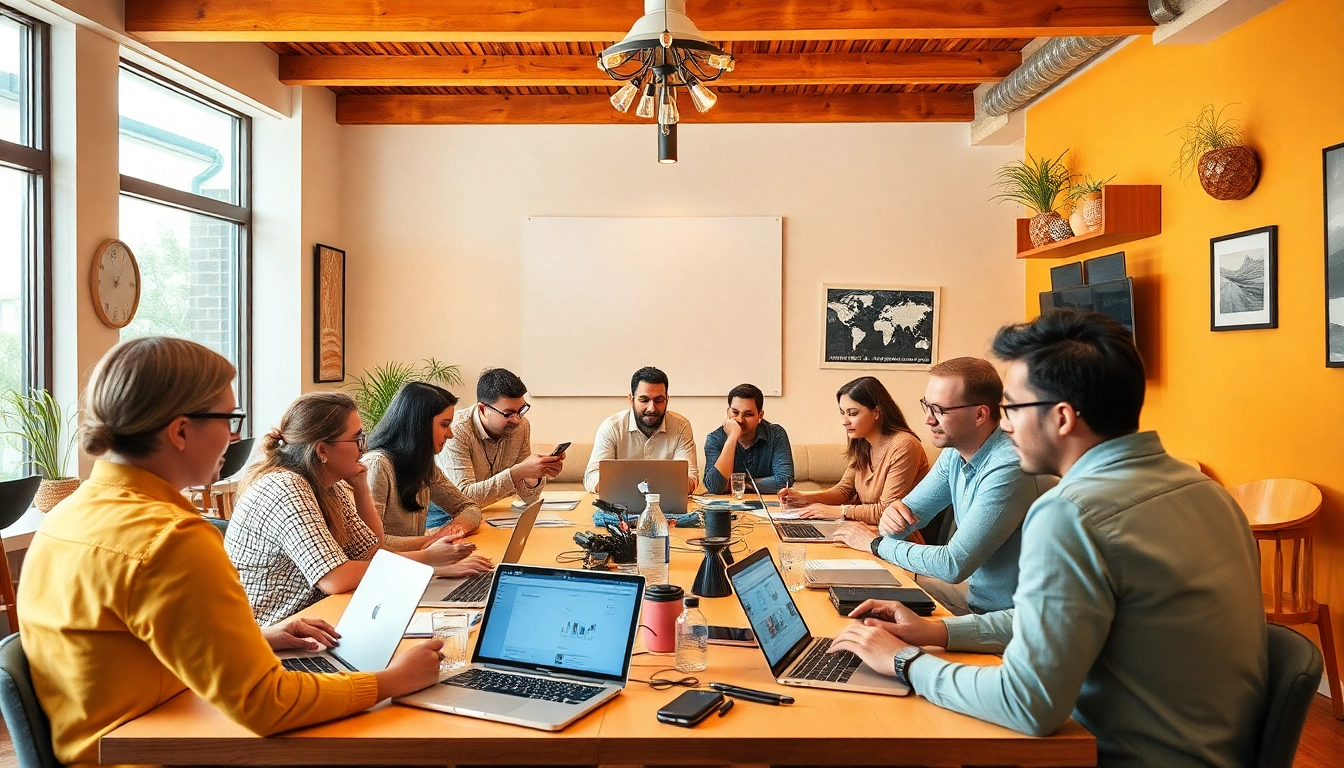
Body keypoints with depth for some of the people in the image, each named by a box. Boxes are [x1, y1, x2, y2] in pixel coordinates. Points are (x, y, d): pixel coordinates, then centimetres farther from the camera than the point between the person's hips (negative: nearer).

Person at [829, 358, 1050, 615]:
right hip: (973, 589, 8)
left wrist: (876, 543, -15)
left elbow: (953, 565, -28)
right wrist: (894, 514, -17)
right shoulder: (955, 453, 0)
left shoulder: (1009, 470, -28)